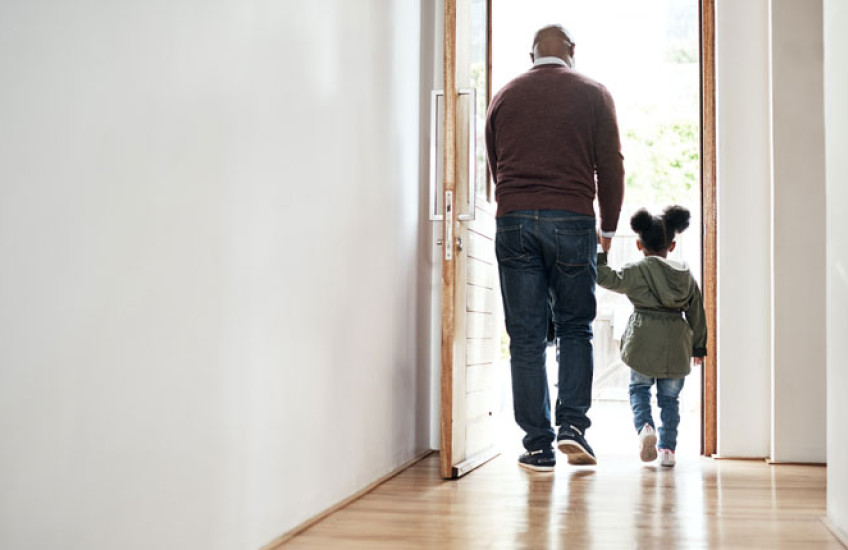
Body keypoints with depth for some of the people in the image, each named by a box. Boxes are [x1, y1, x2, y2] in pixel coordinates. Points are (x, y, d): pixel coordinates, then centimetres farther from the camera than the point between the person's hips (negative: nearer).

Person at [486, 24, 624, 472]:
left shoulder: (504, 97, 15)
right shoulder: (593, 94, 7)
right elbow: (611, 166, 4)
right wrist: (608, 228, 13)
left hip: (512, 221, 2)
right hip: (572, 221, -1)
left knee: (525, 338, 3)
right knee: (575, 328, 12)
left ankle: (538, 447, 4)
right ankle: (572, 424, -2)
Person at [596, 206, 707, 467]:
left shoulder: (636, 271, -3)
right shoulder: (687, 276, 10)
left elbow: (607, 279, -2)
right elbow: (696, 313, 13)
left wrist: (599, 255, 10)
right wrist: (699, 346, 21)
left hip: (643, 340, -3)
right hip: (676, 345, 3)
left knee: (639, 388, 13)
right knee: (669, 396, 12)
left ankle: (644, 426, -13)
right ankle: (667, 448, 8)